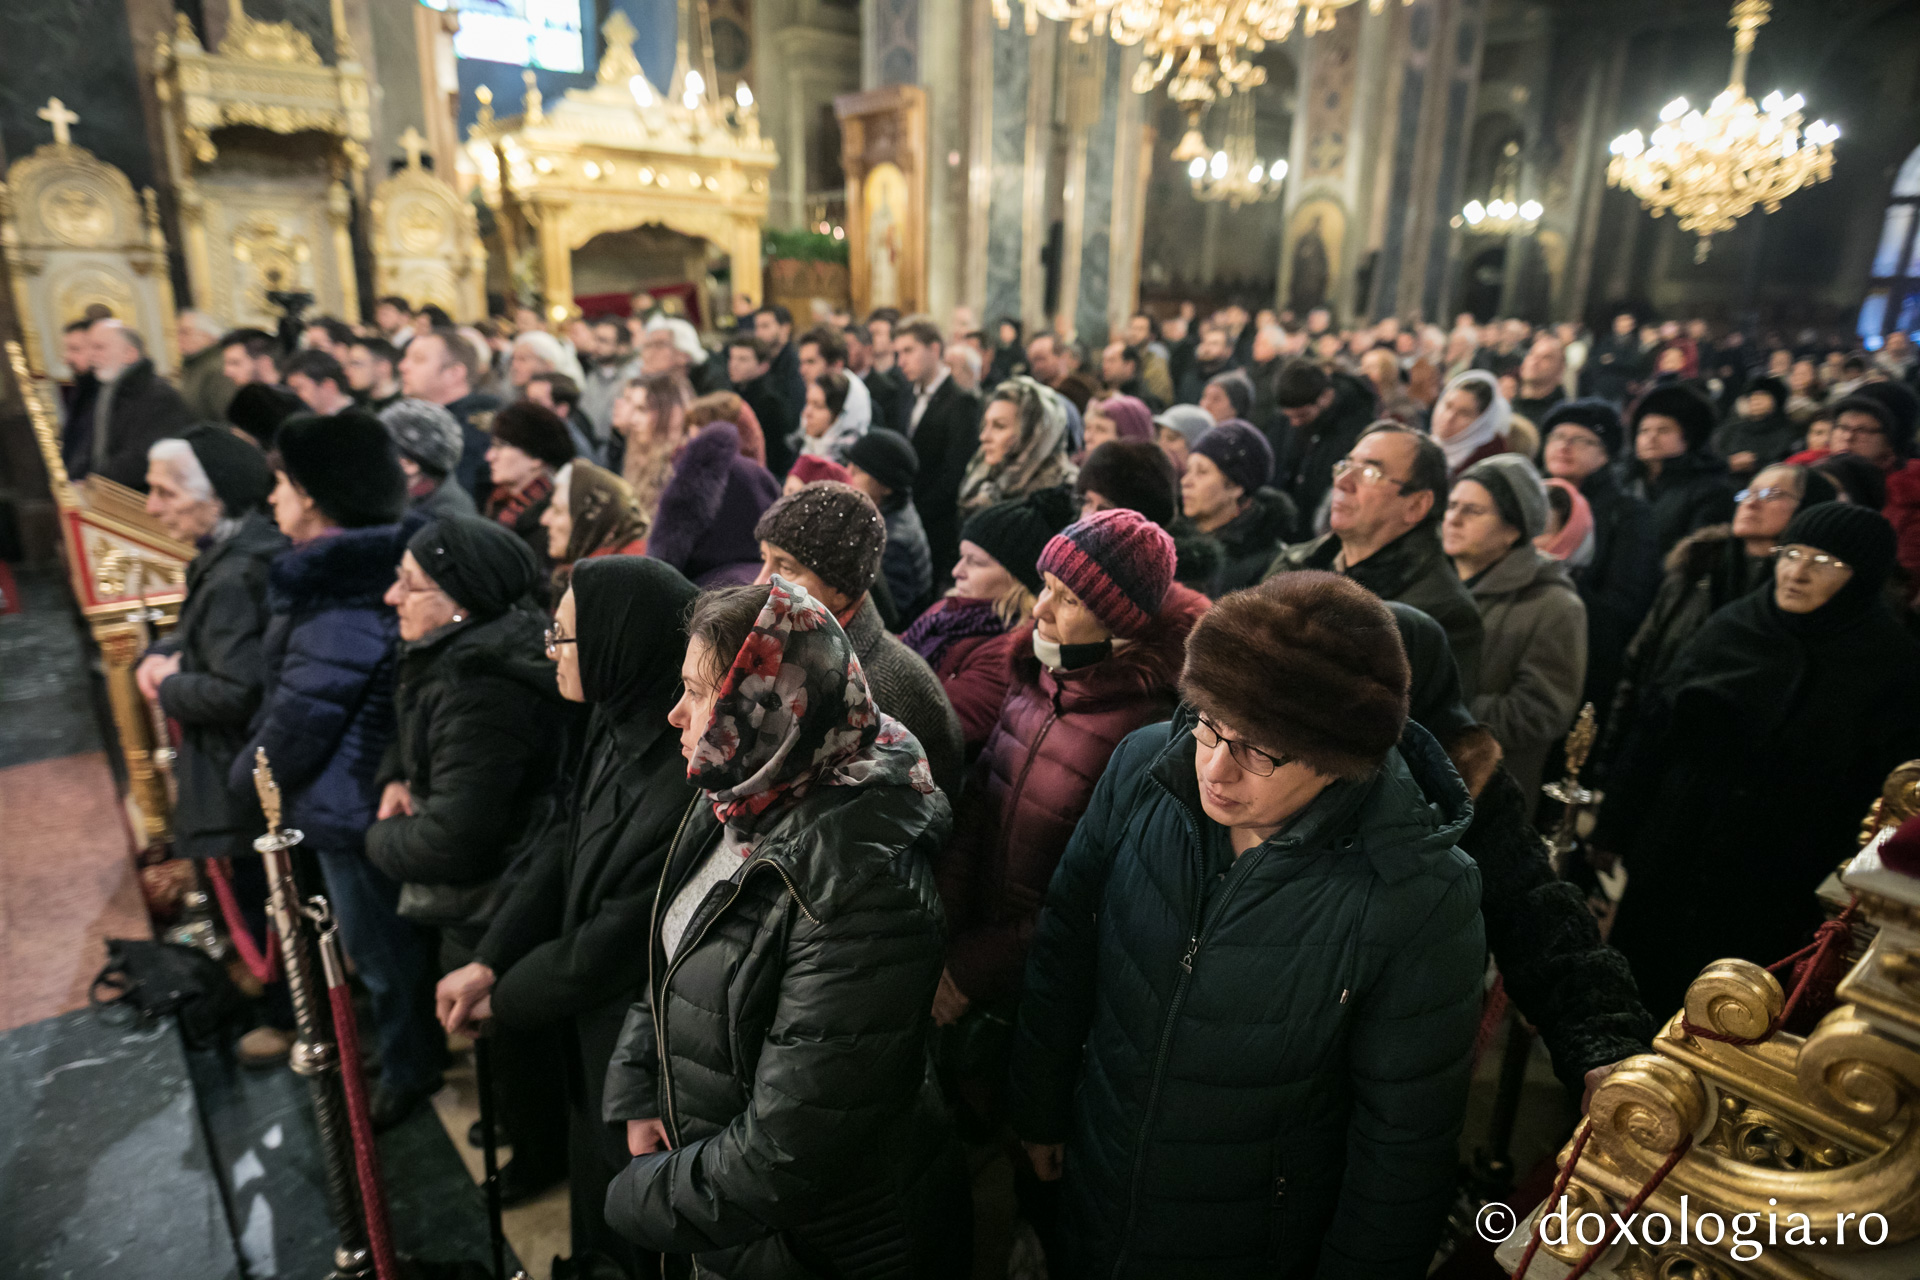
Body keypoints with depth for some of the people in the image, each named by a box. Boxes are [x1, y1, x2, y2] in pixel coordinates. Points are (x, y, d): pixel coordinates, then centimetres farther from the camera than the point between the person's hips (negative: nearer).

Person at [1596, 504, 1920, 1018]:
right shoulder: (1728, 629, 1)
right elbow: (1653, 732, 4)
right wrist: (1615, 831, 5)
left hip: (1773, 896, -3)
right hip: (1668, 863, 3)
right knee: (1638, 987, 15)